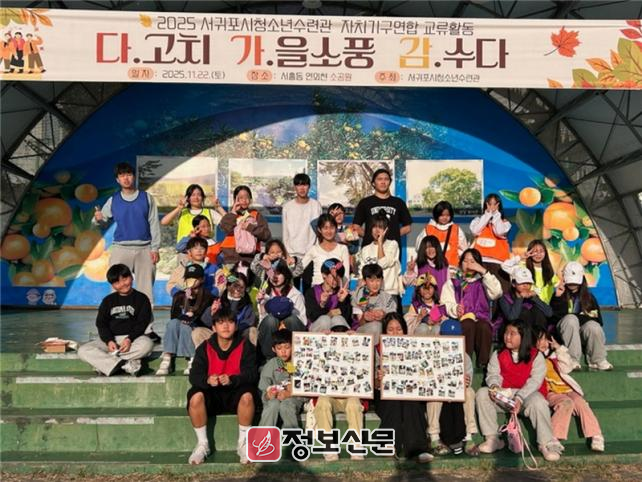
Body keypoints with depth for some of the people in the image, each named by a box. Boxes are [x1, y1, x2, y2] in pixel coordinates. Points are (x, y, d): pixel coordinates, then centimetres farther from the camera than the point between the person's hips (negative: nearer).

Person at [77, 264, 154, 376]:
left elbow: (142, 323, -3)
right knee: (83, 351, -21)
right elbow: (101, 324, 6)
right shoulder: (108, 300, 13)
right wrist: (109, 341, -13)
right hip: (110, 339, 3)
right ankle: (126, 365, -33)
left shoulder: (141, 299, 5)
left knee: (147, 343, -36)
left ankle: (104, 362, -28)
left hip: (133, 338, -3)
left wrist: (129, 339, -19)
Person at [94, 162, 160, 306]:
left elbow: (154, 224, 3)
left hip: (144, 248, 0)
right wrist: (98, 218, -14)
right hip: (121, 248, 1)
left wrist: (155, 248, -3)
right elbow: (103, 220, 11)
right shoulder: (113, 201, 6)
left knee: (145, 288, 4)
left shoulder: (146, 197, 3)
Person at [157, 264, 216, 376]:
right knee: (173, 323, -26)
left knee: (185, 326, -31)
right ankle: (167, 359, -33)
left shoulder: (207, 296, -3)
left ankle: (193, 361, -30)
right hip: (179, 337, 3)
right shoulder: (179, 296, 9)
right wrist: (186, 316, -14)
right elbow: (173, 316, 0)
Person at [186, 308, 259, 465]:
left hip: (236, 393, -1)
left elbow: (251, 374, -14)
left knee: (247, 395, -34)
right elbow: (194, 375, -9)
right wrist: (207, 380, -33)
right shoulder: (204, 348, 0)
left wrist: (232, 379, -35)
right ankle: (202, 444, -9)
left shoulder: (246, 346, -4)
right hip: (212, 394, 2)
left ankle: (243, 443, -12)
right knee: (196, 396, -30)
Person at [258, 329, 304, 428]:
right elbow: (263, 388, 0)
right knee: (273, 404, -31)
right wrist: (268, 395, -22)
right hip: (275, 398, 1)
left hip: (294, 398, -1)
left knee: (286, 405, -33)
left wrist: (289, 393, -22)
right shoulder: (271, 364, 9)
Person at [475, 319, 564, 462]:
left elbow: (535, 381, -14)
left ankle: (546, 443, -18)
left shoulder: (536, 356, -3)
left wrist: (519, 398, -28)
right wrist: (494, 386, -26)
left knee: (537, 401, -36)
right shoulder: (498, 354, 8)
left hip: (527, 393, -3)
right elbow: (493, 375, -1)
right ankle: (492, 439, -17)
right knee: (482, 393, -22)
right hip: (503, 395, 3)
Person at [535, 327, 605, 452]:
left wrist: (559, 348, 5)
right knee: (567, 403, -32)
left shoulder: (552, 355, 20)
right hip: (550, 393, -5)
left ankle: (596, 436, -26)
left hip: (566, 389, 5)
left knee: (581, 403, -24)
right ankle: (552, 438, -34)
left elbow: (567, 368, 7)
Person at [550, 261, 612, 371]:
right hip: (565, 332, -1)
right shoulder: (559, 295, 7)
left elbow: (597, 319, 6)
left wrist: (579, 317, -9)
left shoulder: (589, 297, 14)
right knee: (571, 319, -32)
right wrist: (557, 297, -18)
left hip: (583, 333, 1)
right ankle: (572, 360, -28)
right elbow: (555, 316, -8)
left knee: (593, 326, -31)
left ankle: (598, 360, -10)